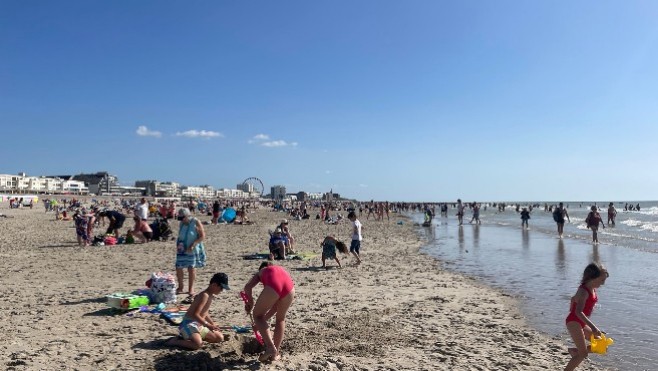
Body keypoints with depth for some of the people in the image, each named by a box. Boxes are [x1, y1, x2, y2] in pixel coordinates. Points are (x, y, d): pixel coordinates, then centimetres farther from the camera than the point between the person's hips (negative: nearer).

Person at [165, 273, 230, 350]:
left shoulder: (211, 296, 9)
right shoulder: (205, 295, -20)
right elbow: (195, 314, -28)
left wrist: (213, 324, 16)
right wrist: (208, 325, -25)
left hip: (200, 325, 10)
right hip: (189, 324, -10)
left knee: (220, 338, 11)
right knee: (198, 344, -32)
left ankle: (194, 336, 14)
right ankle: (174, 341, -9)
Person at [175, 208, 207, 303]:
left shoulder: (196, 222, -12)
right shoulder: (182, 223, 6)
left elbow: (202, 236, -14)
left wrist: (192, 245, -21)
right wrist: (178, 244, 1)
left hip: (193, 250, -6)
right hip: (182, 250, 6)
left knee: (191, 268, -1)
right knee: (178, 268, 4)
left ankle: (191, 290, 10)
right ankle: (180, 288, 24)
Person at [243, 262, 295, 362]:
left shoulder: (261, 272, 36)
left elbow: (248, 287, 14)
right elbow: (276, 306, 41)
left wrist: (250, 302, 29)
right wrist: (264, 320, 49)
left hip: (273, 286, -4)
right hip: (289, 286, 4)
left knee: (257, 315, 18)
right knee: (280, 319, 28)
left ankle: (270, 347, 6)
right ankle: (275, 353, 29)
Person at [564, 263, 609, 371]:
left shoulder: (592, 289, 6)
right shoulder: (584, 291, -22)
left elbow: (573, 299, 21)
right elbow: (578, 312, -33)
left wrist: (571, 311, 31)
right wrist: (592, 326, -39)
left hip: (582, 323, 9)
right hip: (574, 322, -9)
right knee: (583, 354, -10)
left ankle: (574, 351, 18)